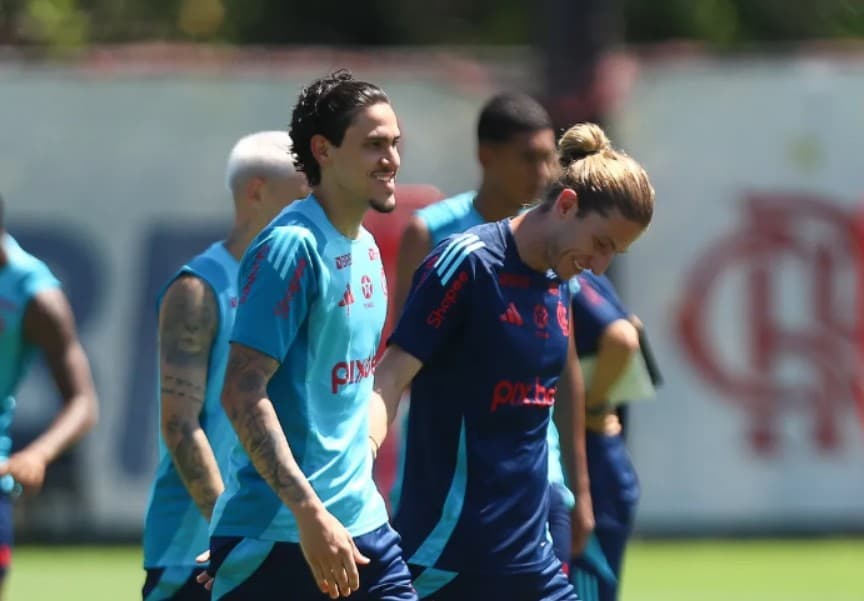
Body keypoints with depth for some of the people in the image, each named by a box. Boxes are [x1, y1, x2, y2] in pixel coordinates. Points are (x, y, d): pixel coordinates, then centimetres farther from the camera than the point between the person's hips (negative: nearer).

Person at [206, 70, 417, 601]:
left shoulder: (366, 248, 13)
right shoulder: (291, 247, -13)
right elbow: (243, 394, -19)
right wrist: (310, 513, -24)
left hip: (361, 524, 8)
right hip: (279, 533, -8)